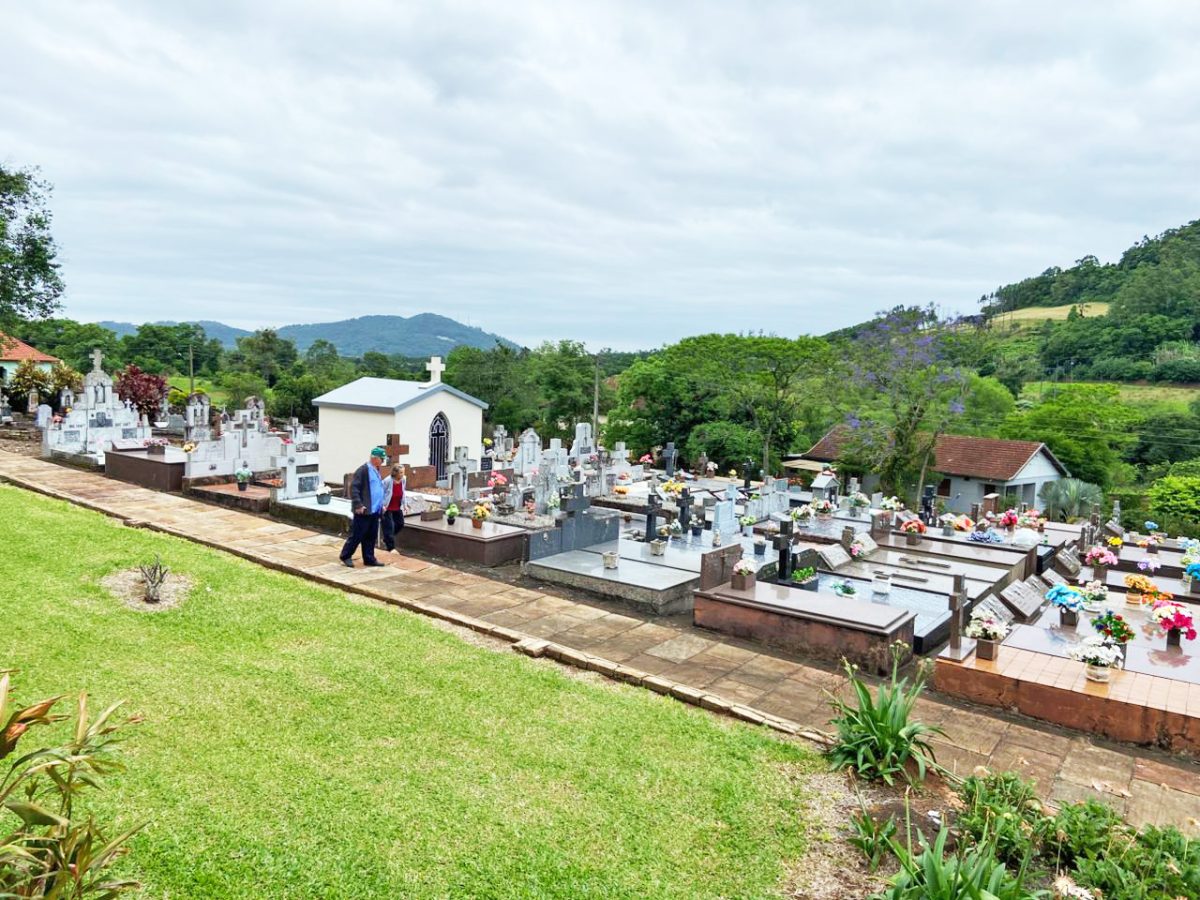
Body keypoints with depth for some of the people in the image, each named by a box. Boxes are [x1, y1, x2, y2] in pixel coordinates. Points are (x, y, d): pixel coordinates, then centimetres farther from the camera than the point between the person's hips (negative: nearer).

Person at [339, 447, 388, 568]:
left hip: (375, 510, 8)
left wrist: (381, 504, 17)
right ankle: (345, 556, 13)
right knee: (357, 535, 0)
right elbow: (354, 488, -17)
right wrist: (358, 505, -21)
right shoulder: (363, 470, -13)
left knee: (371, 536, 12)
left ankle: (369, 558, 20)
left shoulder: (376, 470, 14)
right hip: (364, 511, -8)